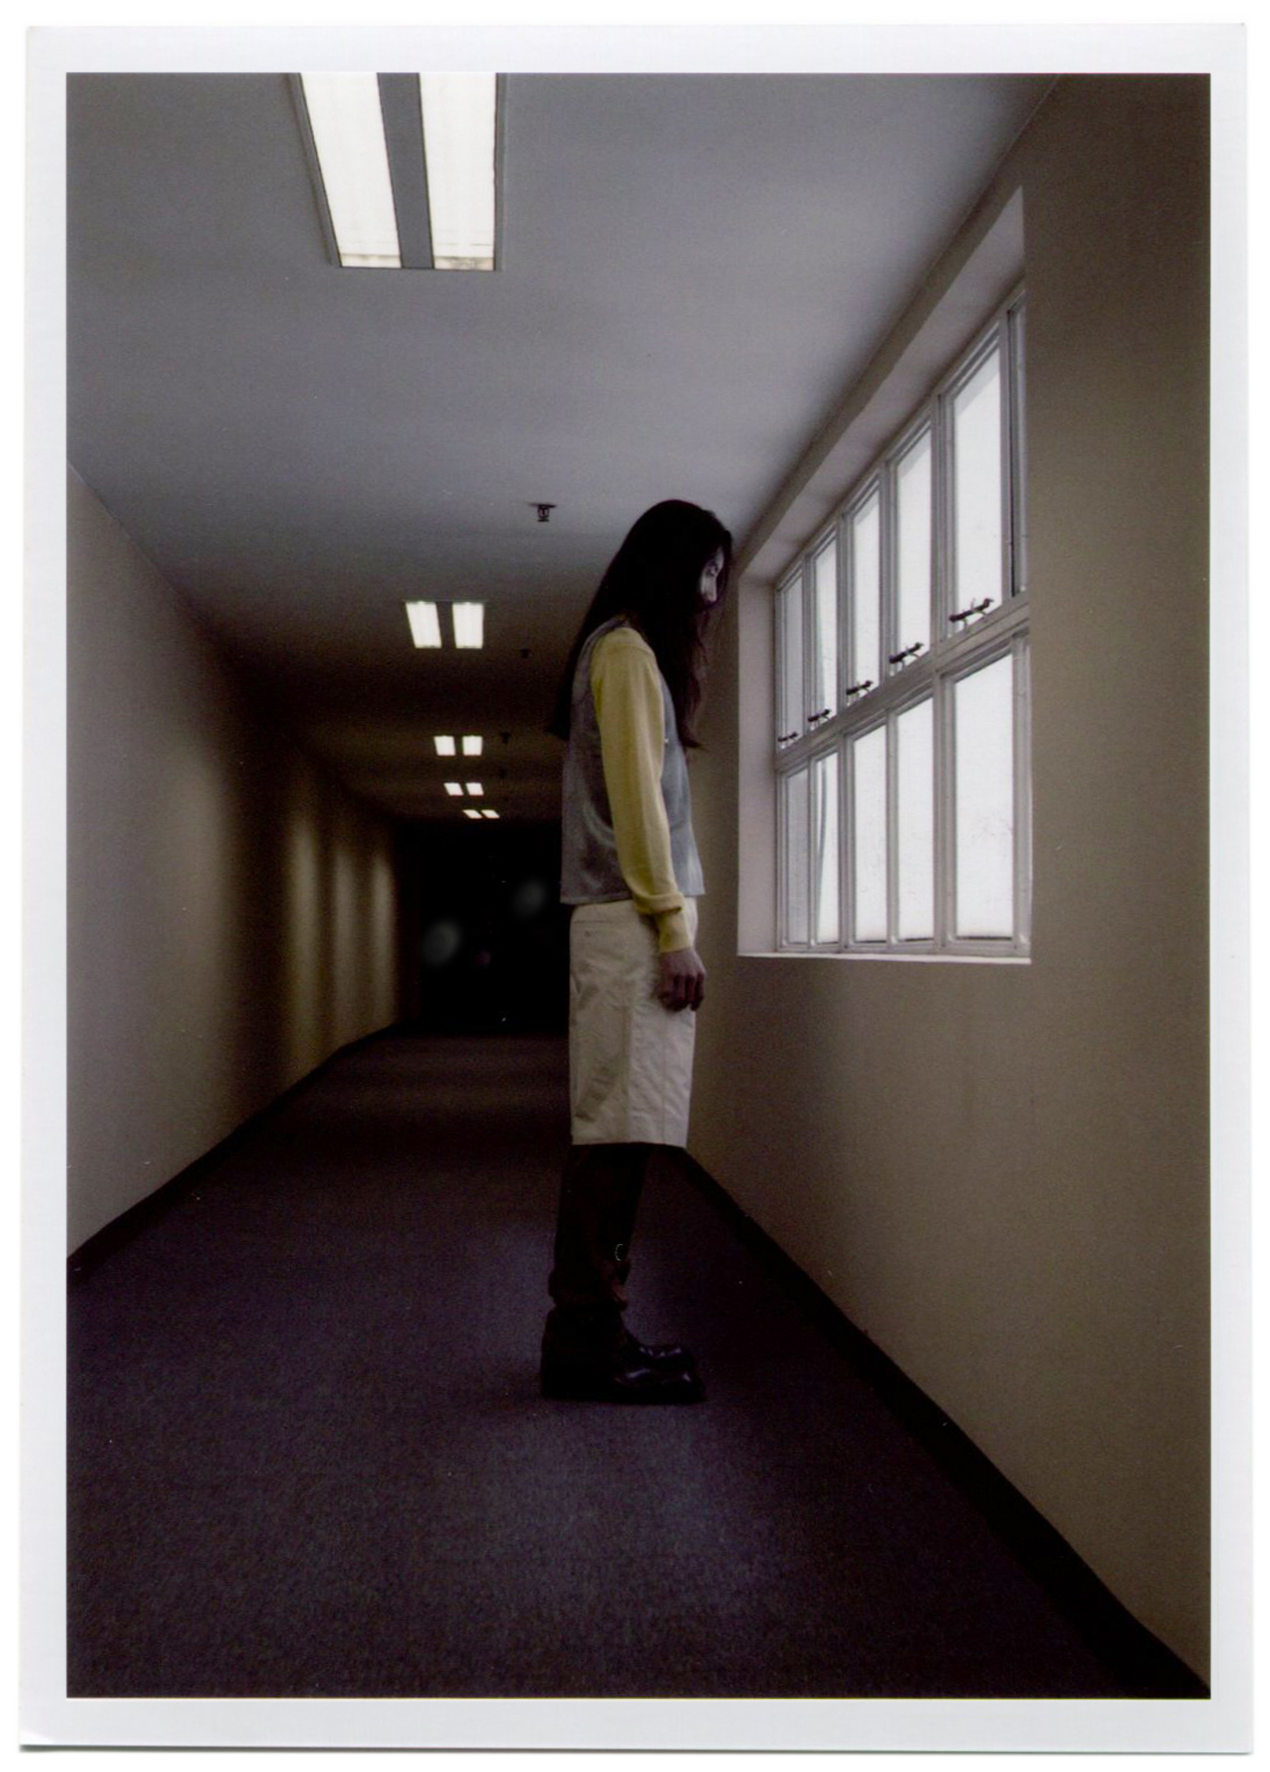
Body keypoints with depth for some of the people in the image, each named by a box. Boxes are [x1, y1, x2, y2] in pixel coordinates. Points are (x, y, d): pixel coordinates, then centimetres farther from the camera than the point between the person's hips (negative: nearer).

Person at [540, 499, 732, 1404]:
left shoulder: (631, 650, 25)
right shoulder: (626, 648, -4)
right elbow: (635, 794, -13)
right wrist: (673, 928, -16)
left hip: (627, 920, 10)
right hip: (632, 920, -10)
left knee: (616, 1132, 8)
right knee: (617, 1130, -10)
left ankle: (588, 1330, 11)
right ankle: (588, 1339, -7)